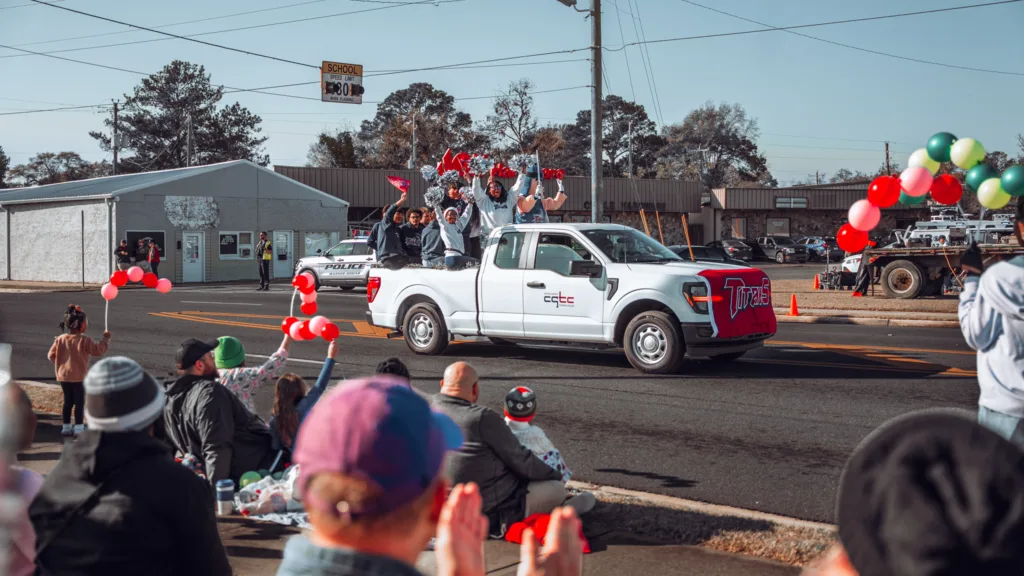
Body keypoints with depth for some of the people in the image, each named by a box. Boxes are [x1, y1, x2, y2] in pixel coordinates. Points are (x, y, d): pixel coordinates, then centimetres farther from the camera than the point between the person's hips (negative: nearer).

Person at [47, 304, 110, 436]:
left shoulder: (60, 339, 1)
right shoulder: (84, 340, -15)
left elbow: (51, 355, 5)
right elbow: (98, 350, -12)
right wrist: (106, 339, 1)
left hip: (63, 376, 5)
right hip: (78, 377, -5)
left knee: (68, 402, 15)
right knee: (79, 402, 2)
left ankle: (66, 427, 20)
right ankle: (79, 428, 2)